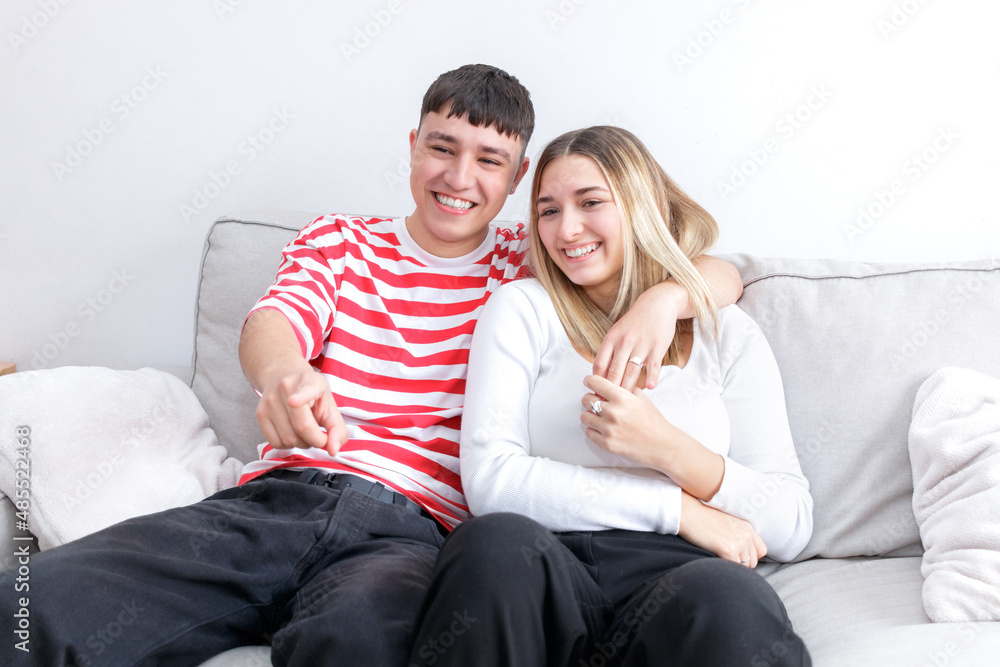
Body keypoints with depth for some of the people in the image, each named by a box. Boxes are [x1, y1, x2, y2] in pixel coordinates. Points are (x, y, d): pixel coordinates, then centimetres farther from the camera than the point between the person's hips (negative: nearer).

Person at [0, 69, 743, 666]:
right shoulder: (337, 240, 22)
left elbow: (723, 272, 17)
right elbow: (272, 319, 0)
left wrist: (665, 296, -10)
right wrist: (284, 374, -26)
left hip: (411, 529, -1)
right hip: (272, 499, 2)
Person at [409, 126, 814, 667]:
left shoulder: (726, 332, 15)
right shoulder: (522, 308, 12)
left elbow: (790, 529, 7)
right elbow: (489, 481, -4)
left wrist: (670, 450, -10)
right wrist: (678, 508, -5)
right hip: (540, 574, 1)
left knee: (727, 597, -35)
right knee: (498, 541, -33)